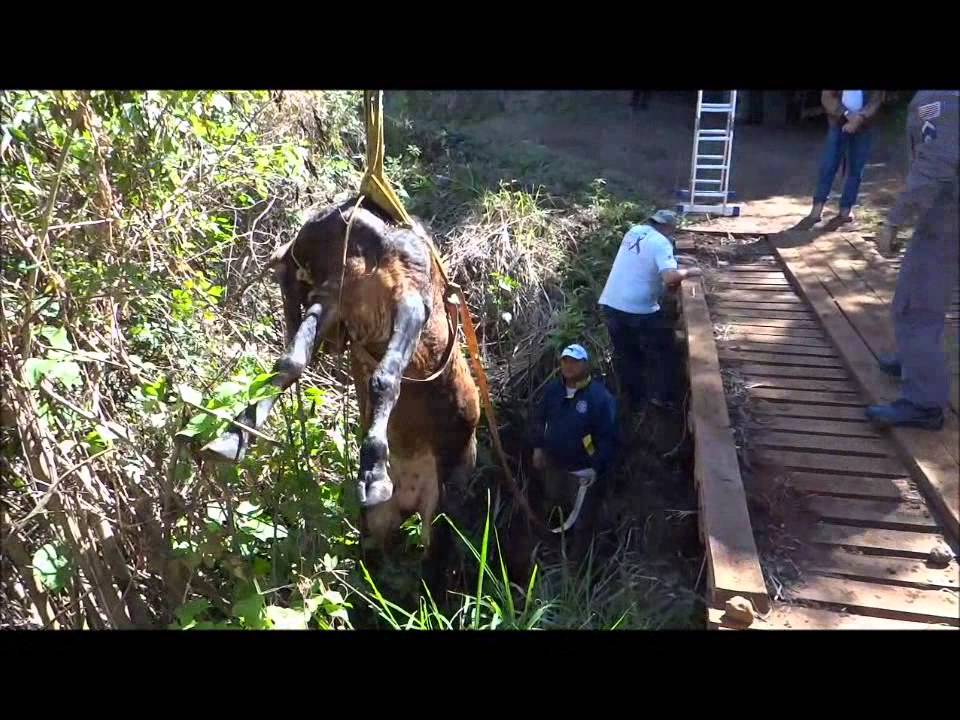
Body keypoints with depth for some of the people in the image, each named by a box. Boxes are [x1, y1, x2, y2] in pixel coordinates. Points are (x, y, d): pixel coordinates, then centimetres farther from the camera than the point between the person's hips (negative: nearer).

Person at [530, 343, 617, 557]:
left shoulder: (600, 396, -23)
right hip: (554, 463, 6)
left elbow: (608, 437, -22)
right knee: (553, 507, 29)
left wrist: (596, 468, -26)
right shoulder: (553, 389, -5)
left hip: (583, 470, -6)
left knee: (581, 520, 8)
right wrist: (538, 447, 4)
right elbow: (540, 418, 10)